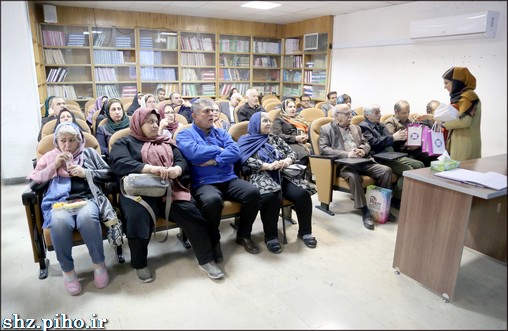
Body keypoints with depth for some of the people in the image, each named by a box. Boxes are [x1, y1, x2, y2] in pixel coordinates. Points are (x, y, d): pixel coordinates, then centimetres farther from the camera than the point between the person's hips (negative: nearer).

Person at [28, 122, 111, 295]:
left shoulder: (89, 153, 22)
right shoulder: (50, 156, 25)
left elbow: (108, 173, 14)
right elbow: (34, 178, 17)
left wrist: (86, 172, -1)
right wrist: (54, 166, 3)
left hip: (87, 198, 0)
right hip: (60, 202, 1)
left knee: (87, 218, -38)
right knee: (59, 222, -37)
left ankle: (99, 264, -18)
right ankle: (67, 270, -16)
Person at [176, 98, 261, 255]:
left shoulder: (221, 133, 20)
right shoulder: (185, 135, 7)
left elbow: (235, 152, 3)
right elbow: (194, 152, -16)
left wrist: (215, 161, -13)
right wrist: (219, 150, -2)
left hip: (229, 179, 5)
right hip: (203, 183, -4)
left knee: (253, 192, -21)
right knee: (212, 200, -37)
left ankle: (243, 235, 1)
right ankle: (213, 240, -8)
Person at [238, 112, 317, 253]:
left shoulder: (275, 138, 22)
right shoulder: (246, 141, 9)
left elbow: (292, 152, 15)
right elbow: (248, 161, -7)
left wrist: (287, 161, -9)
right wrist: (269, 166, -20)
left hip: (283, 175, 5)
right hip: (261, 177, -4)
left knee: (303, 194, -22)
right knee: (272, 197, -37)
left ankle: (305, 231, -4)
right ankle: (271, 236, -18)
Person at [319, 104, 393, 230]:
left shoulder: (356, 128, 24)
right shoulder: (326, 129, 5)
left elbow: (366, 144, 21)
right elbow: (324, 149, -8)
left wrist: (362, 151, -6)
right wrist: (347, 154, -18)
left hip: (362, 161, 6)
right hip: (343, 163, -5)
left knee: (386, 170, -16)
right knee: (353, 177, -37)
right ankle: (365, 212, -26)